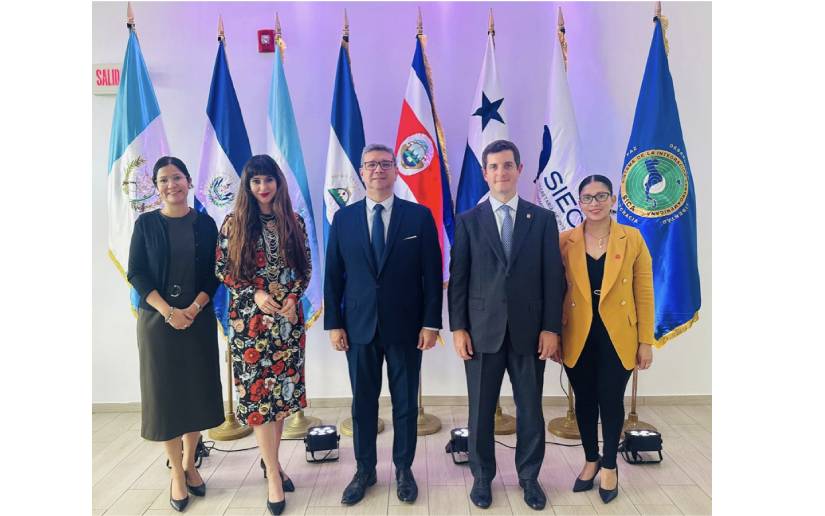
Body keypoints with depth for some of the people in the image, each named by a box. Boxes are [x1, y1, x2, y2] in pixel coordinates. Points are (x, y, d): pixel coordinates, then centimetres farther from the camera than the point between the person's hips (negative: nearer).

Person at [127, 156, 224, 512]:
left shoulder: (205, 224, 3)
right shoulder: (146, 223, 1)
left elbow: (214, 273, 1)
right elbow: (136, 273, -3)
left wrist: (193, 309, -13)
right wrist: (168, 311, -15)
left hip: (198, 319, 1)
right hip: (157, 319, -1)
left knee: (197, 389, 7)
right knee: (165, 390, 3)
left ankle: (189, 463, 25)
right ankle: (176, 473, 16)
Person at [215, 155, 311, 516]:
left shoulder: (294, 222, 5)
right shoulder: (234, 222, -1)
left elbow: (305, 267, 8)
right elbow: (221, 269, 0)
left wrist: (293, 296, -8)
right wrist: (254, 294, -12)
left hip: (288, 317, 2)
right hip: (250, 318, -2)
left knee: (282, 388, 8)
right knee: (258, 391, -1)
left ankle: (271, 460, 26)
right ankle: (273, 474, 10)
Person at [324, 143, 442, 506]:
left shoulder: (420, 216, -1)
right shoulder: (343, 218, 4)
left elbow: (432, 274, -3)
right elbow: (333, 276, 4)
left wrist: (431, 323, -7)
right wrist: (333, 323, -1)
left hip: (406, 327, -1)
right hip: (359, 327, 2)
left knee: (405, 402, 10)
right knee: (363, 402, 12)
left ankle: (404, 469, 28)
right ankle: (365, 470, 29)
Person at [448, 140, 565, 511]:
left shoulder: (543, 219, 5)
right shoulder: (468, 221, 3)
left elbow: (553, 277, 2)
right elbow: (458, 278, 1)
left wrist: (551, 327, -4)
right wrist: (458, 328, -5)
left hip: (529, 331, 1)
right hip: (482, 330, 0)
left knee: (530, 409, 11)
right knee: (481, 409, 10)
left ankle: (529, 476, 31)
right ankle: (482, 476, 29)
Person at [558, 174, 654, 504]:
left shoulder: (632, 238, -3)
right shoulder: (565, 241, -2)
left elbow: (644, 292, -1)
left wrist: (646, 341, -3)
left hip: (617, 337, -1)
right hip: (578, 337, 1)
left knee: (611, 401, 8)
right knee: (585, 400, 14)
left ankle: (610, 465, 32)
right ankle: (591, 459, 36)